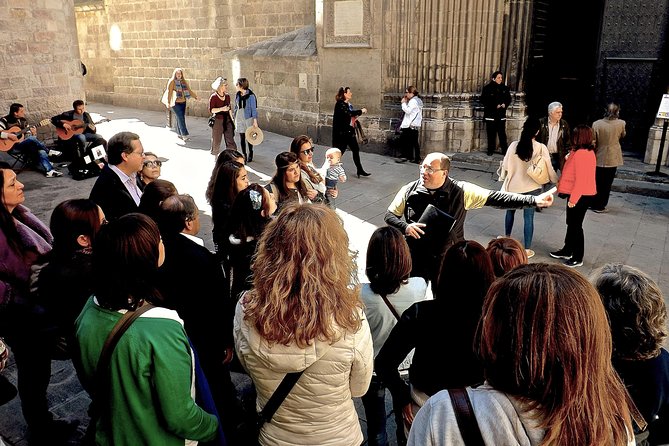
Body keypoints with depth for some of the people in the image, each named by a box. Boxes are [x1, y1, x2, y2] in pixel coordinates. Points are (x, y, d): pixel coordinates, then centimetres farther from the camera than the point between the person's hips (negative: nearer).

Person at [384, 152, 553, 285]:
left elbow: (495, 198, -12)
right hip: (415, 260, 1)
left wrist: (534, 200, -17)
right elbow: (390, 215, 3)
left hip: (447, 263, -1)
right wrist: (405, 226, -18)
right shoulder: (409, 190, -7)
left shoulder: (461, 191, -11)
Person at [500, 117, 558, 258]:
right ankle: (527, 249, 10)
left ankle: (507, 237, 42)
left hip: (514, 186, 2)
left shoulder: (514, 145, -11)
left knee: (510, 211, 25)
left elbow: (505, 166, -3)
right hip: (532, 187, -2)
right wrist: (557, 182, 8)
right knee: (528, 217, 4)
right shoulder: (541, 148, -13)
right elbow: (549, 169, -7)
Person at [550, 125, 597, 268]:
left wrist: (573, 199, -22)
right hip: (582, 194, 10)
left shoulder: (581, 154, -24)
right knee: (571, 224, 20)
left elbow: (580, 179, -25)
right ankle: (567, 251, 34)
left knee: (575, 226, 1)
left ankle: (578, 258, 12)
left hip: (580, 196, -10)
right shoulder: (588, 151, 8)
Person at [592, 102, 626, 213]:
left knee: (596, 182, 15)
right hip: (612, 159, -1)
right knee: (606, 184, 8)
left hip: (599, 159, 1)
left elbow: (593, 142, -6)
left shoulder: (597, 124, -13)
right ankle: (599, 206, 13)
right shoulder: (621, 123, -10)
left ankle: (592, 203, 24)